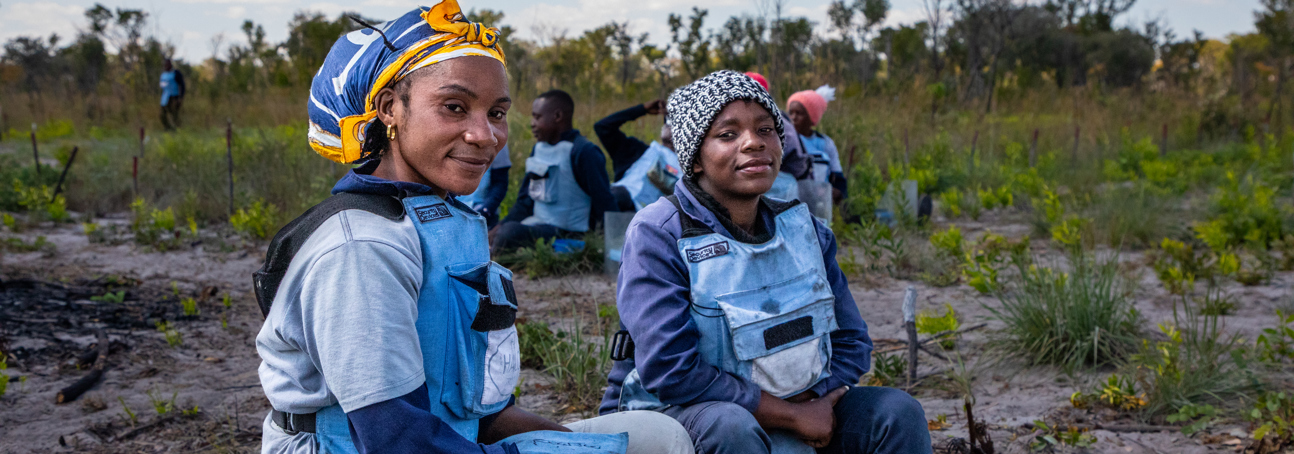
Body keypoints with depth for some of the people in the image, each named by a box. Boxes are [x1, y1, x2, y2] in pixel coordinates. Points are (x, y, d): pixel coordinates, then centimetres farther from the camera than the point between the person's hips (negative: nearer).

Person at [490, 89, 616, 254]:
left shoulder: (583, 152, -13)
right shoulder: (539, 148, 14)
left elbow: (604, 202, -13)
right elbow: (525, 199, 17)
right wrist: (500, 226, 4)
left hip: (567, 232, -9)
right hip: (537, 224, 9)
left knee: (510, 231, -29)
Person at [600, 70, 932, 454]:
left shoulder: (803, 229, 6)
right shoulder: (658, 235, -14)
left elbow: (851, 341, 10)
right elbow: (670, 371, -23)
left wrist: (812, 403, -12)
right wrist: (793, 415, -20)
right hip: (675, 414, -5)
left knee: (898, 412, -11)